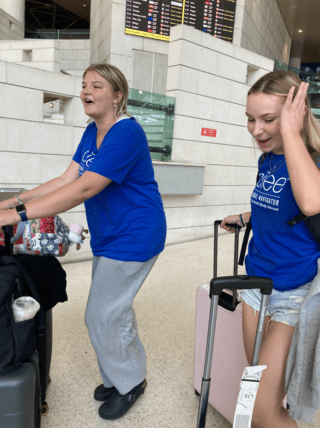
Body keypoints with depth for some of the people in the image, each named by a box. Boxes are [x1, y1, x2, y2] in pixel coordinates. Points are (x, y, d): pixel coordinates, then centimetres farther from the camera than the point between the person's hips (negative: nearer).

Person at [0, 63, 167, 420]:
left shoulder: (126, 133, -21)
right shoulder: (92, 132, 8)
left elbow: (85, 188, -30)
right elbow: (67, 179, 3)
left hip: (132, 239, -9)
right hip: (109, 237, 9)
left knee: (102, 316, 2)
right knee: (115, 309, 19)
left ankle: (129, 383, 29)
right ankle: (119, 376, 43)